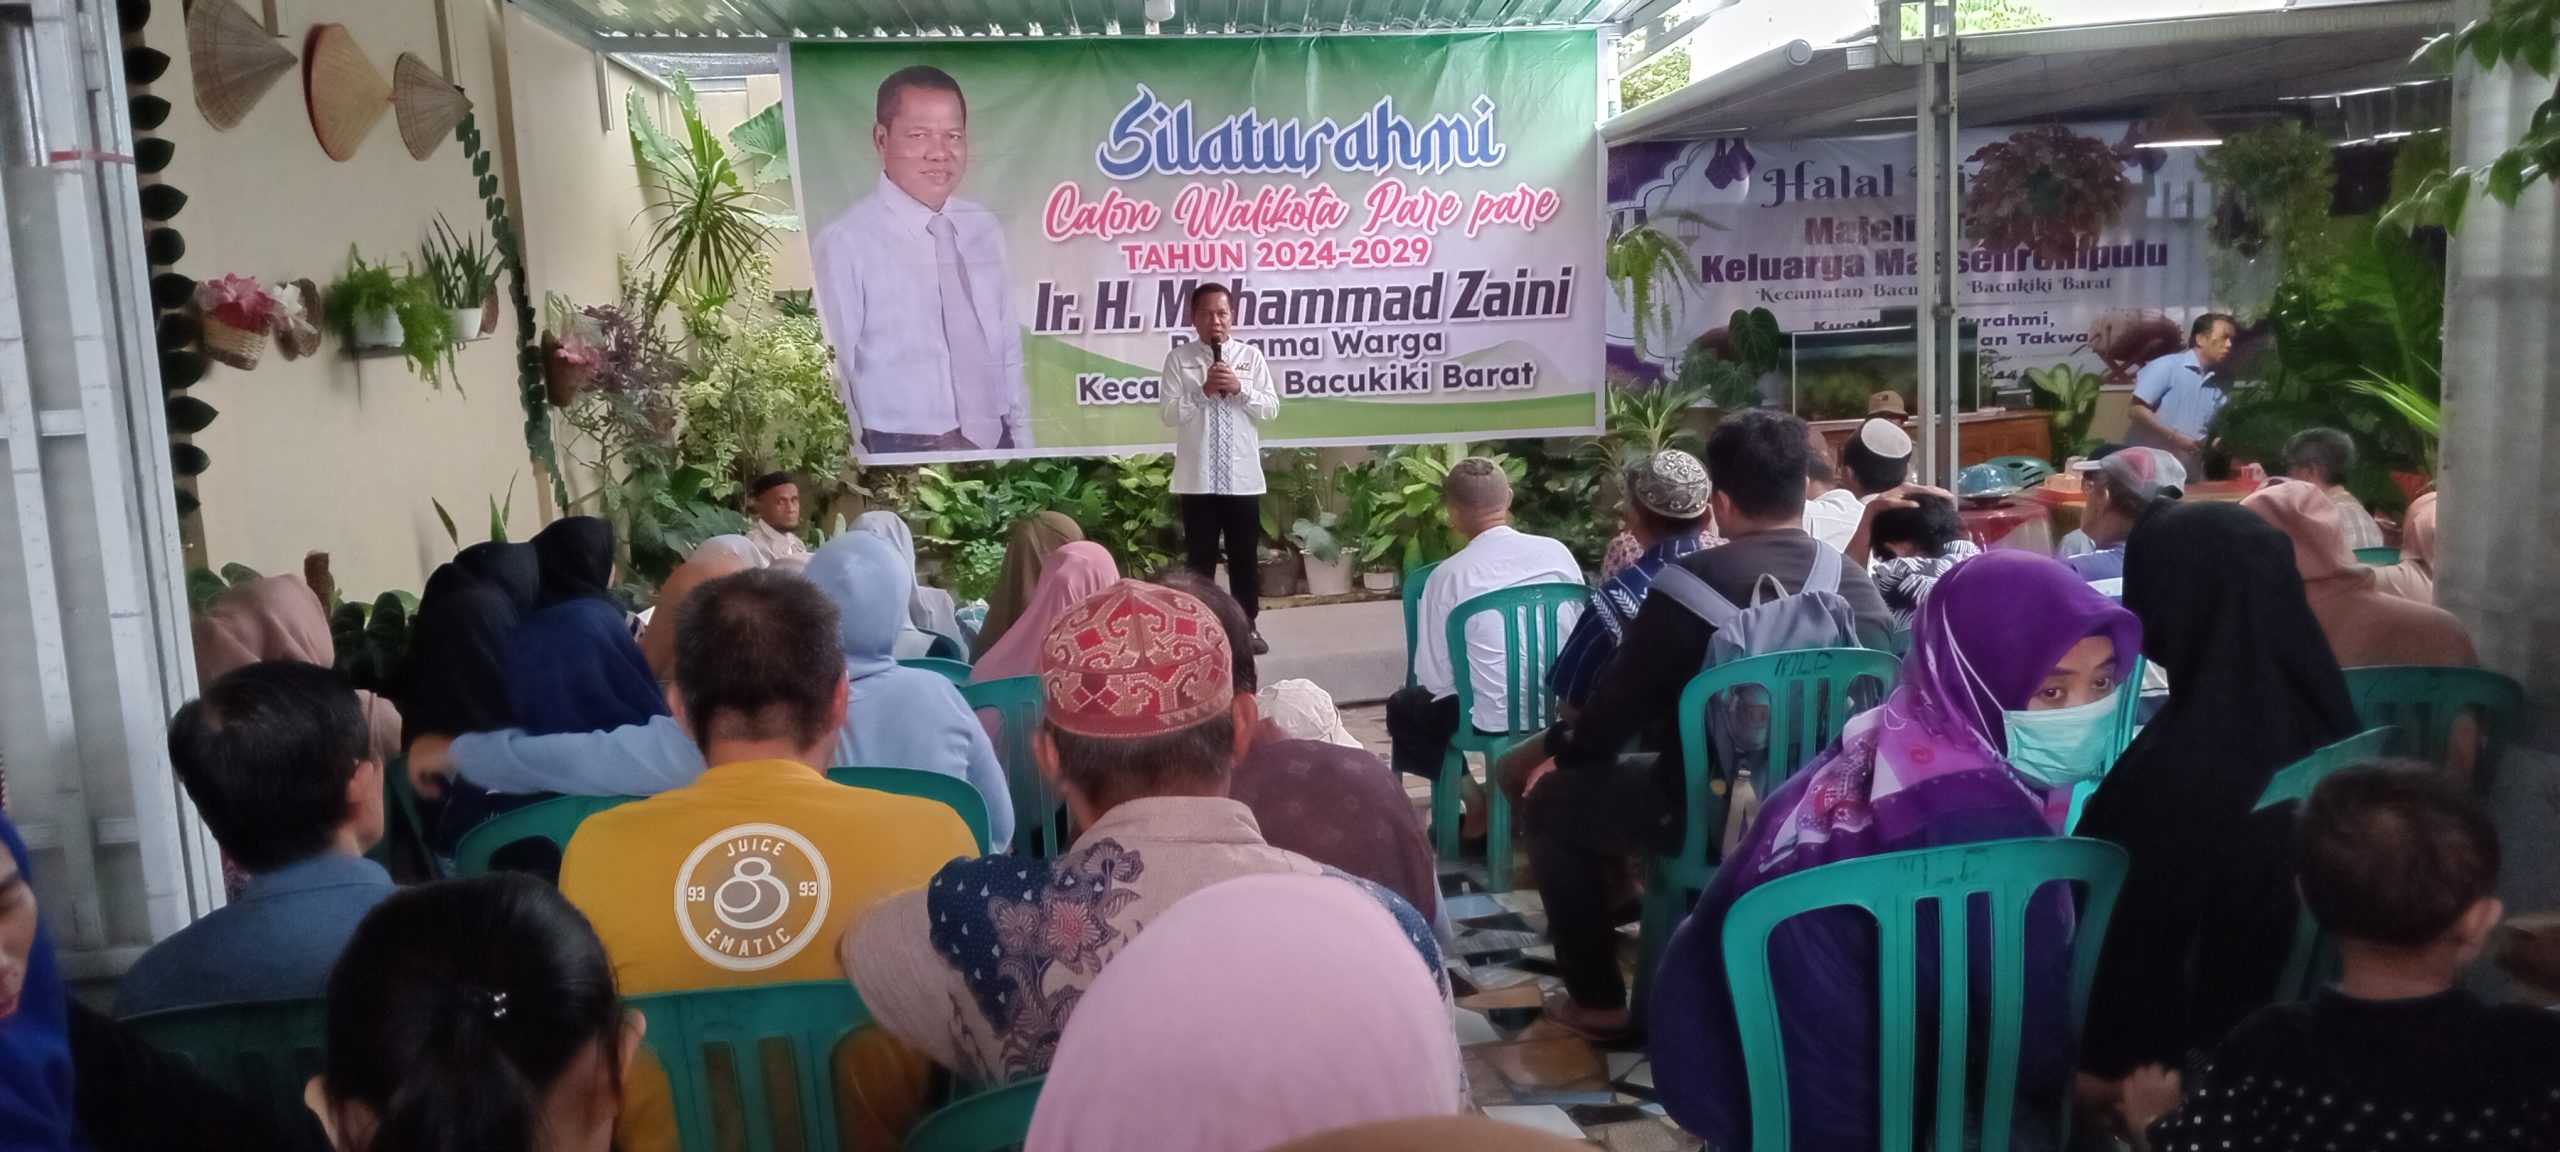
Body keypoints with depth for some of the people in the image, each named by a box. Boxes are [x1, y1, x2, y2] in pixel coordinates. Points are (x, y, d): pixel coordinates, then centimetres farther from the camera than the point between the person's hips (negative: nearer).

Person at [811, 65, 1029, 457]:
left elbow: (1009, 349, 10)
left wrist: (1022, 442, 9)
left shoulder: (986, 229, 6)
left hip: (996, 447, 5)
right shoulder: (845, 244, -12)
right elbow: (829, 376, -10)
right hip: (901, 458, -5)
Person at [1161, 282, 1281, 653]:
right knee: (1199, 556, 5)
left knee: (1244, 555, 10)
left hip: (1242, 476, 1)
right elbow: (1168, 413, -5)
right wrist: (1203, 390, -17)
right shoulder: (1179, 358, 1)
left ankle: (1247, 626, 21)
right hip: (1197, 477, -1)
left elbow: (1271, 408, 2)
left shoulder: (1251, 356, 5)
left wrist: (1240, 389, -14)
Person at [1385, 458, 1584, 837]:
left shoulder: (1448, 575, -14)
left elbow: (1435, 680, -10)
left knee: (1402, 708, 24)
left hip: (1494, 719, -4)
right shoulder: (1557, 552, -4)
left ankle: (1474, 799, 12)